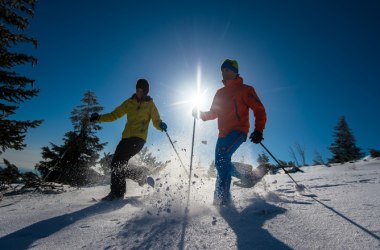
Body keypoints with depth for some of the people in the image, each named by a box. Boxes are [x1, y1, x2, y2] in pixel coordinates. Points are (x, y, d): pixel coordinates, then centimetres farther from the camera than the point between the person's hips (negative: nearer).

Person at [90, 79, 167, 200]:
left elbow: (156, 121, 1)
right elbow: (114, 115, 18)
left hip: (139, 138, -6)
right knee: (116, 164, -2)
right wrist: (99, 118, 6)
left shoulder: (150, 104, 6)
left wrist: (161, 125, -22)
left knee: (117, 163, -17)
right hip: (127, 137, 6)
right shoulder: (129, 103, 16)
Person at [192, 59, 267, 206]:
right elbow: (213, 113, 21)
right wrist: (200, 114, 2)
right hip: (223, 133, 7)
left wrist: (258, 130, -16)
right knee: (221, 163, 6)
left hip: (238, 130, -6)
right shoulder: (220, 93, 18)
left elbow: (259, 111, -3)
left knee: (222, 156, -27)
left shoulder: (245, 90, 1)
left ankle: (223, 196, -20)